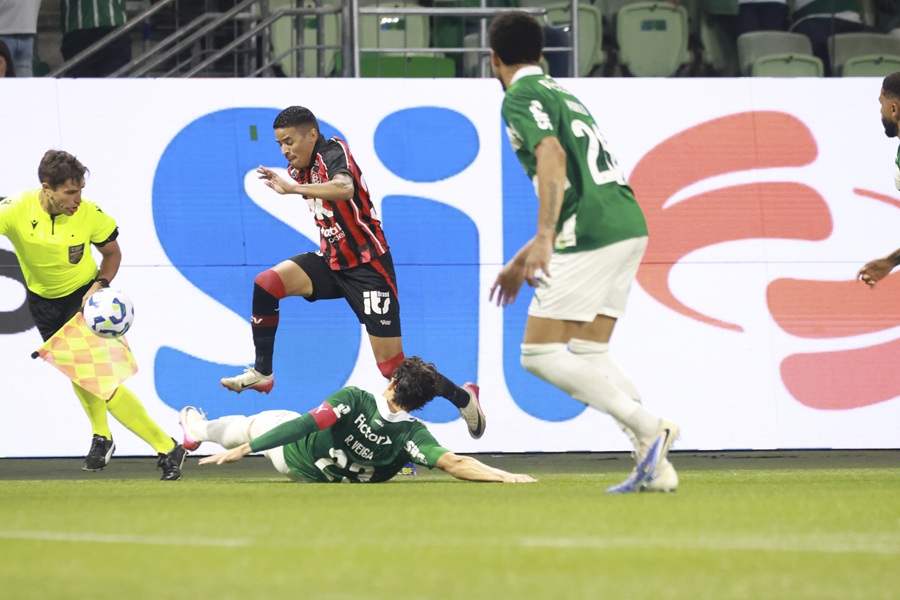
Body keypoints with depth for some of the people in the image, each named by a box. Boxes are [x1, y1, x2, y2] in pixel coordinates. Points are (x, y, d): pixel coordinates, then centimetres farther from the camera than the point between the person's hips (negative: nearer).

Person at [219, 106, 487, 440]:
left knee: (392, 366, -8)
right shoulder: (302, 168, 5)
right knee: (266, 284, -15)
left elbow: (344, 189, -43)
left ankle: (462, 397, 14)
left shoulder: (333, 152, -18)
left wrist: (292, 187, -47)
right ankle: (262, 373, -5)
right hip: (332, 262, 8)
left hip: (367, 267, -8)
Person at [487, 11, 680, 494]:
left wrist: (544, 238, -30)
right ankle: (654, 466, 1)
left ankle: (649, 428, -15)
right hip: (629, 224, 9)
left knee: (539, 354, -5)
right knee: (589, 354, 13)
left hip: (592, 235, -9)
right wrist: (523, 260, 36)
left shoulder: (522, 96, -2)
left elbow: (552, 156, -21)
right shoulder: (559, 93, 27)